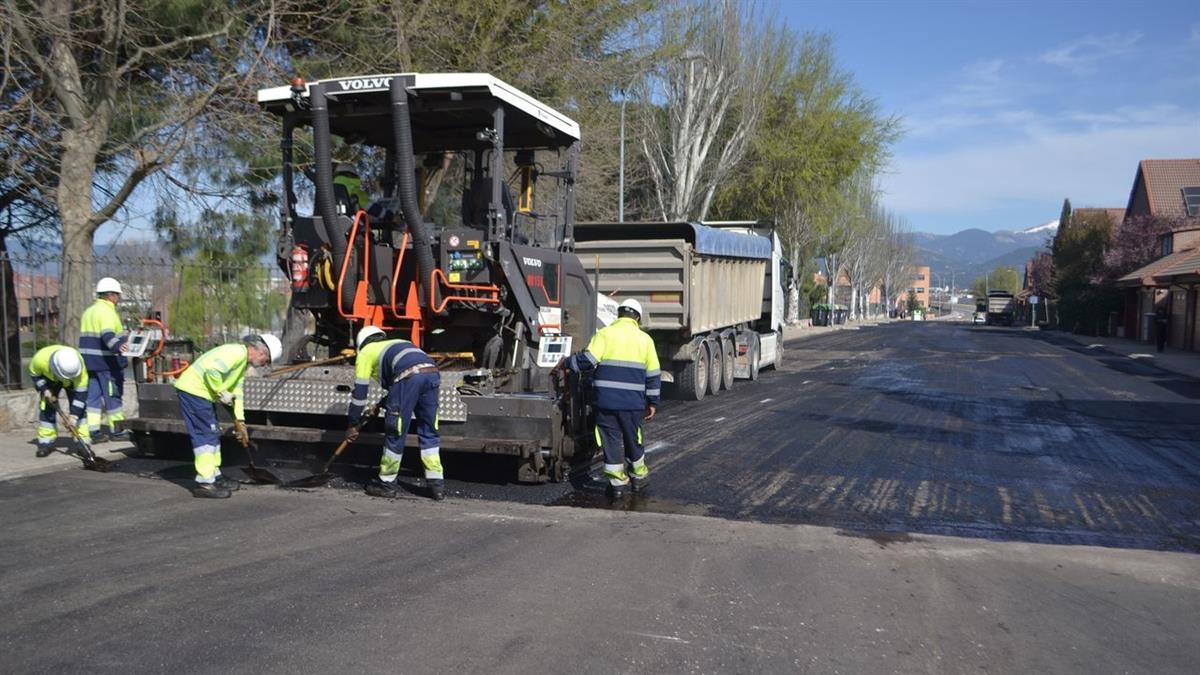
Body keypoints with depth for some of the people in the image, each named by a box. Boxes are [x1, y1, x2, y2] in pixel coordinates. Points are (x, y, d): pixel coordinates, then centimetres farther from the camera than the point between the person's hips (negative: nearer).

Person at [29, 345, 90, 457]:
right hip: (49, 378, 1)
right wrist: (45, 390, -25)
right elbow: (34, 374, -15)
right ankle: (46, 442, 2)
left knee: (79, 407, -14)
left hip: (74, 380, -1)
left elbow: (80, 392, -34)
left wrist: (74, 416, -36)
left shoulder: (79, 366, -41)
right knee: (46, 407, -9)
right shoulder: (40, 359, -40)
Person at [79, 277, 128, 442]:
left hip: (89, 360, 9)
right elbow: (107, 335, -31)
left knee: (93, 395, 9)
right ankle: (116, 430, 5)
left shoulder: (89, 311, 18)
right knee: (112, 394, -1)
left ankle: (93, 430, 7)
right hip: (106, 362, -9)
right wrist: (118, 346, -48)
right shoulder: (107, 312, -13)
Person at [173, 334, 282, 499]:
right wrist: (222, 393, -16)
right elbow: (212, 371, -30)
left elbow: (237, 391, 18)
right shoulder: (237, 352, -18)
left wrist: (240, 420, 16)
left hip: (201, 392, 11)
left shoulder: (243, 361, 15)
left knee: (213, 434, 16)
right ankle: (204, 484, -4)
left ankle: (214, 476, 26)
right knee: (206, 436, -7)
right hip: (193, 390, -11)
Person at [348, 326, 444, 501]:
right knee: (428, 432, 16)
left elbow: (359, 392, 23)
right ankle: (436, 484, 17)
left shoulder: (366, 352, 26)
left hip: (408, 376, -5)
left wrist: (353, 425, 30)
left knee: (395, 433, 9)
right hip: (432, 372, 6)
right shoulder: (399, 343, 43)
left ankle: (387, 483, 20)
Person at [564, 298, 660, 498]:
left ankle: (617, 481, 9)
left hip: (606, 400, -2)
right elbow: (653, 374, 6)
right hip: (633, 402, 2)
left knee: (611, 439, 7)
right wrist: (653, 402, 12)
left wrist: (567, 362, 7)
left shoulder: (604, 334, -1)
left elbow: (587, 361, -11)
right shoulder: (645, 339, 6)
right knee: (633, 439, 18)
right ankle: (639, 475, 32)